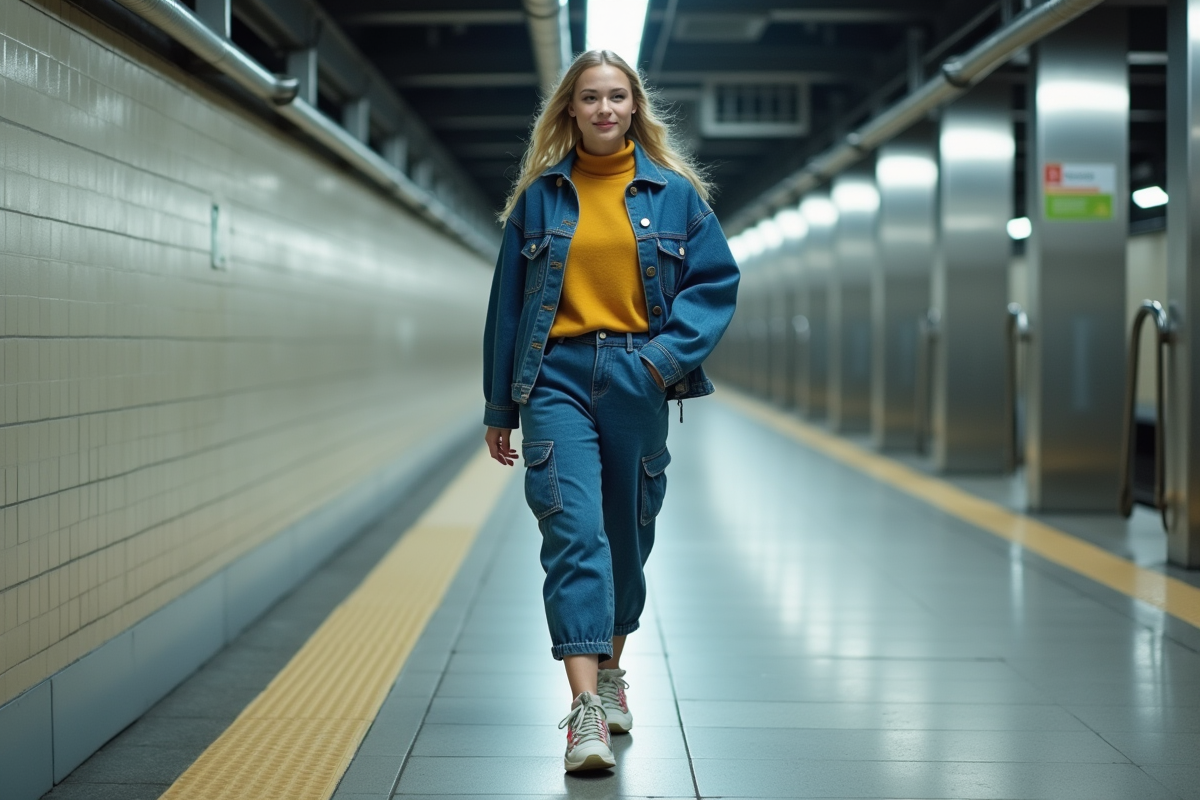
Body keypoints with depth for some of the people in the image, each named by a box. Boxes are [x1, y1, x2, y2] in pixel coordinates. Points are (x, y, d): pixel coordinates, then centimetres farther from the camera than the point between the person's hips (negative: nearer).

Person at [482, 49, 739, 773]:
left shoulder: (674, 192, 5)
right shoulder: (540, 196, 6)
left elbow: (717, 280, 2)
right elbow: (507, 302, 10)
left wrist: (668, 353, -14)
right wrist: (501, 407, 10)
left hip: (637, 380, 1)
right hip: (558, 374, -1)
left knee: (627, 534, 12)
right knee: (574, 530, -14)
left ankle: (611, 669, 34)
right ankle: (586, 709, -20)